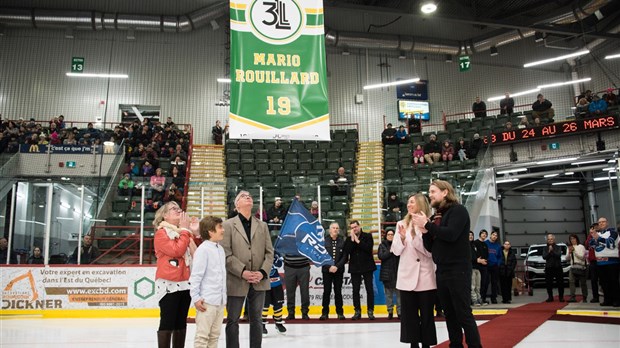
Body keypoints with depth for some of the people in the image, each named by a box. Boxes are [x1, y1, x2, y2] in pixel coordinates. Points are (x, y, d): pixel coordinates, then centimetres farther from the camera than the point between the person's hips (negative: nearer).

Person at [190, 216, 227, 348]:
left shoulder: (220, 249, 12)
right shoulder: (203, 249, -13)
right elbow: (195, 275, -14)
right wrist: (195, 297, -15)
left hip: (220, 300, 8)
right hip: (207, 300, -8)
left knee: (215, 335, 14)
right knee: (202, 335, -1)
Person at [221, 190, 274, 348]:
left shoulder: (262, 225, 12)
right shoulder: (228, 225, 1)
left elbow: (269, 252, 8)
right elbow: (226, 254, -8)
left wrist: (263, 272, -8)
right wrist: (242, 272, -16)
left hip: (259, 281, 3)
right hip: (236, 281, -3)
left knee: (256, 320, 10)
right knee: (233, 320, 5)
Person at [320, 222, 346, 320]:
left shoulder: (343, 242, 2)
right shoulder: (324, 241, 2)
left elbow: (345, 257, -2)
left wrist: (337, 266, -13)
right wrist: (329, 267, -12)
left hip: (338, 271, 0)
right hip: (327, 270, 0)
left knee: (338, 291, 5)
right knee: (326, 291, 3)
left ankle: (340, 312, 12)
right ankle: (325, 312, 9)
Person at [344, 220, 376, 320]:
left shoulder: (367, 236, 1)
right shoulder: (349, 239, 8)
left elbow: (368, 248, -15)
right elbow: (346, 251, -8)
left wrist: (358, 241, -13)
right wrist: (352, 239, -11)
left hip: (367, 267, -2)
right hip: (355, 268, 2)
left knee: (369, 289, 0)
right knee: (355, 290, 4)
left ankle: (370, 311, 8)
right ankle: (357, 311, 12)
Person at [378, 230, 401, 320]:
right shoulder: (382, 245, 7)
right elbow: (380, 256, -6)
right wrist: (390, 251, -13)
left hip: (397, 272, -1)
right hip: (386, 273, 1)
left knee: (399, 292, -2)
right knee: (388, 293, 5)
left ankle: (399, 311, 5)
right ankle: (390, 311, 15)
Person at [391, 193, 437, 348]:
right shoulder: (401, 224, 9)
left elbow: (430, 251, -10)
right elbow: (396, 251, 8)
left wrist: (415, 236, -19)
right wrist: (402, 238, -11)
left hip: (425, 277, -4)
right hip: (407, 276, 4)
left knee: (426, 315, 4)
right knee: (409, 315, 7)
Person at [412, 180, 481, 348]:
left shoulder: (458, 210, -6)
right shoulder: (435, 217, 13)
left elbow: (451, 234, -23)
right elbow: (430, 247, 13)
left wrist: (427, 224, -16)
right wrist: (424, 230, -5)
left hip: (458, 270, -7)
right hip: (441, 271, 7)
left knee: (463, 314, -5)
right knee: (449, 315, 11)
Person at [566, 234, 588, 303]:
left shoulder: (581, 247, 1)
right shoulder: (570, 247, 17)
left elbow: (582, 257, -11)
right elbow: (567, 259, 15)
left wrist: (574, 251, -13)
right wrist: (569, 253, -3)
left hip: (581, 267, -3)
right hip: (573, 267, 3)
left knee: (583, 283, 4)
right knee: (571, 281, -16)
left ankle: (584, 297, 17)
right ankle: (572, 297, -21)